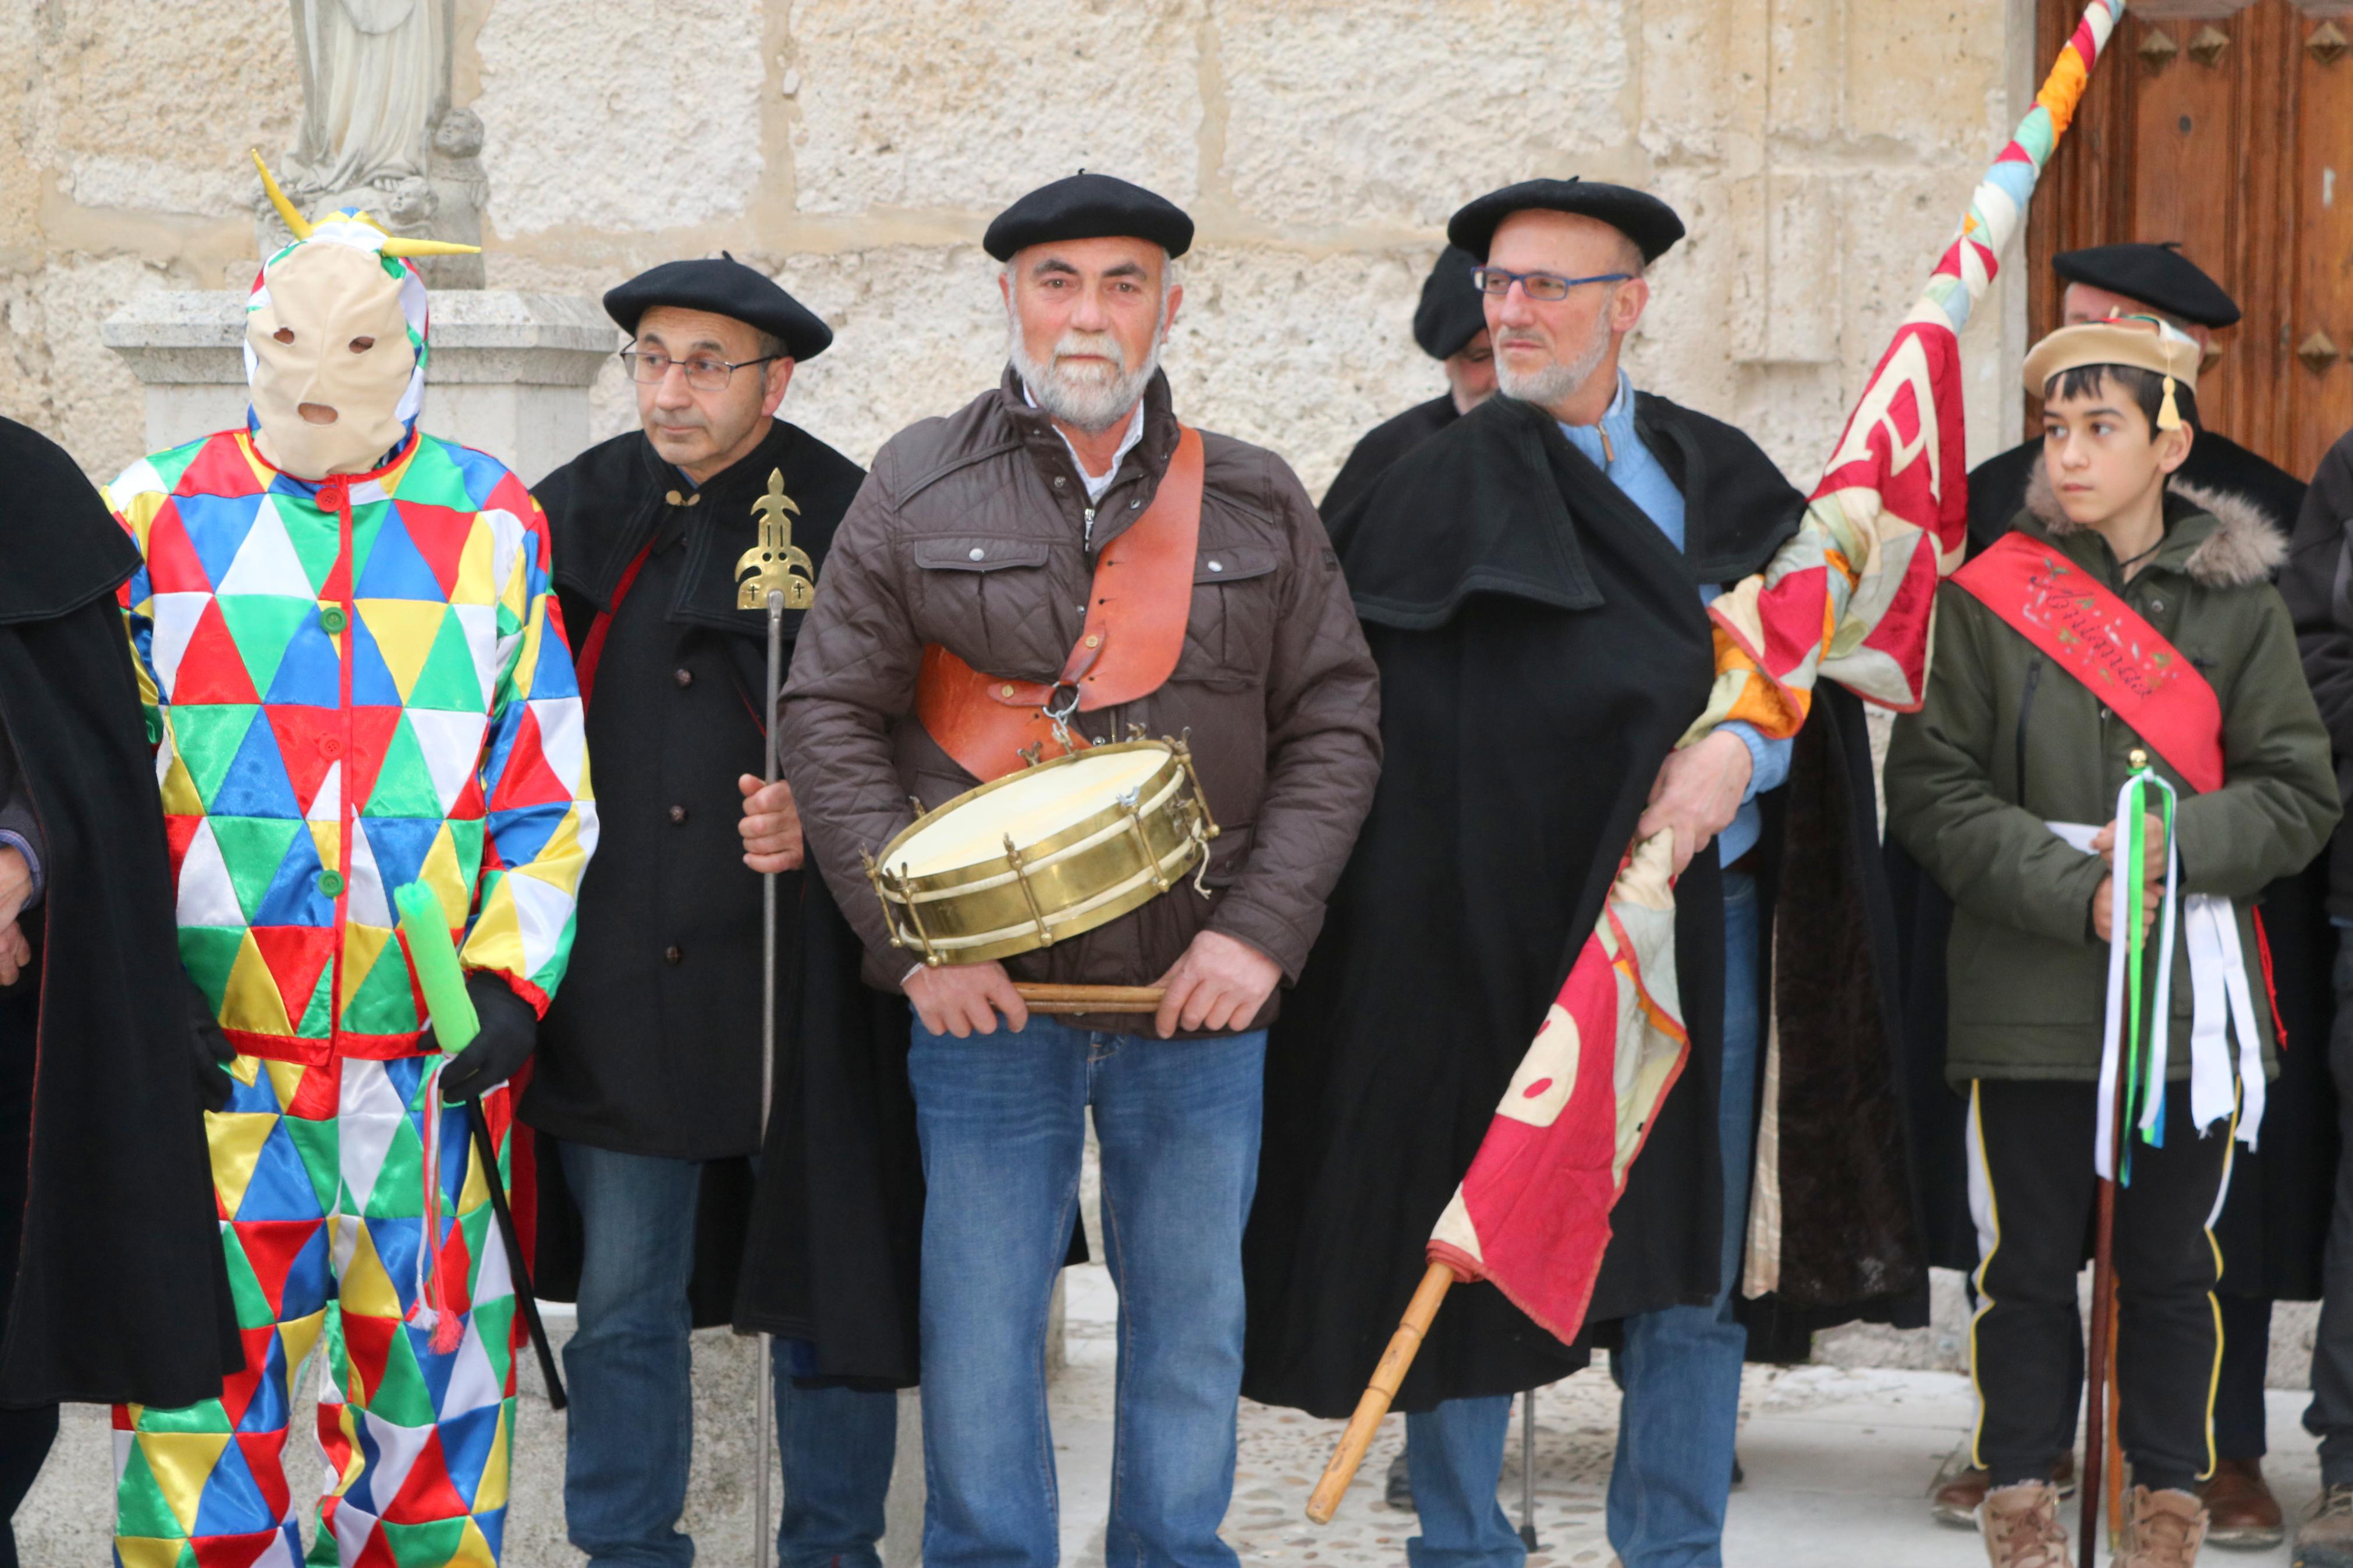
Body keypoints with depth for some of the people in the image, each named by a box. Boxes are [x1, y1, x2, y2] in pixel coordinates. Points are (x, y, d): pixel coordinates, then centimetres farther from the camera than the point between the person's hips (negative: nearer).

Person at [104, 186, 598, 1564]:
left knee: (429, 1391, 6)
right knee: (202, 1396, -2)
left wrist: (514, 975, -1)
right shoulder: (157, 514, 6)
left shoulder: (495, 523, 9)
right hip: (205, 1050, -1)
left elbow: (552, 779, 10)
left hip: (431, 1055, 1)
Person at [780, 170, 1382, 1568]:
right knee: (981, 1330, 3)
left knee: (1193, 1326, 9)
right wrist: (916, 935, -8)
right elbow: (831, 718, 1)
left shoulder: (1260, 506, 7)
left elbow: (1333, 724, 5)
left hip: (1202, 995, 2)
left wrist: (1262, 930, -7)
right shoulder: (918, 491, 3)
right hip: (988, 996, -1)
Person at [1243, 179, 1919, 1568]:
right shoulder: (1445, 489, 2)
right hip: (1514, 924, -3)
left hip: (1708, 918, 3)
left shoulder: (1721, 475, 12)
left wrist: (1736, 753, -15)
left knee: (1697, 1257, 5)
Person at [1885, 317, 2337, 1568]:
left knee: (2171, 1262, 9)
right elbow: (1933, 792, -3)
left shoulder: (2237, 598, 4)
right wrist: (2071, 890, -15)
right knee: (2029, 1262, 5)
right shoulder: (1987, 596, 0)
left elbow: (2298, 794, 3)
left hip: (2192, 993, 1)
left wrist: (2174, 842, -14)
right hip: (2028, 992, -1)